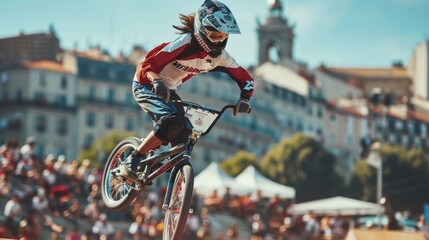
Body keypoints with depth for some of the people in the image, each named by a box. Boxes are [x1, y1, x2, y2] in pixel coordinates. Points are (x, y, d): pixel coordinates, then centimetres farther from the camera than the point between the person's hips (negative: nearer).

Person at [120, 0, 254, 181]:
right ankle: (131, 162, -22)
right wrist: (157, 82, -49)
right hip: (146, 86, -7)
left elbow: (245, 78, -4)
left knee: (184, 136, -6)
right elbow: (147, 65, -30)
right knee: (173, 122, -30)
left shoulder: (219, 56, -10)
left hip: (168, 90, 7)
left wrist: (244, 99, -23)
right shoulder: (185, 44, -29)